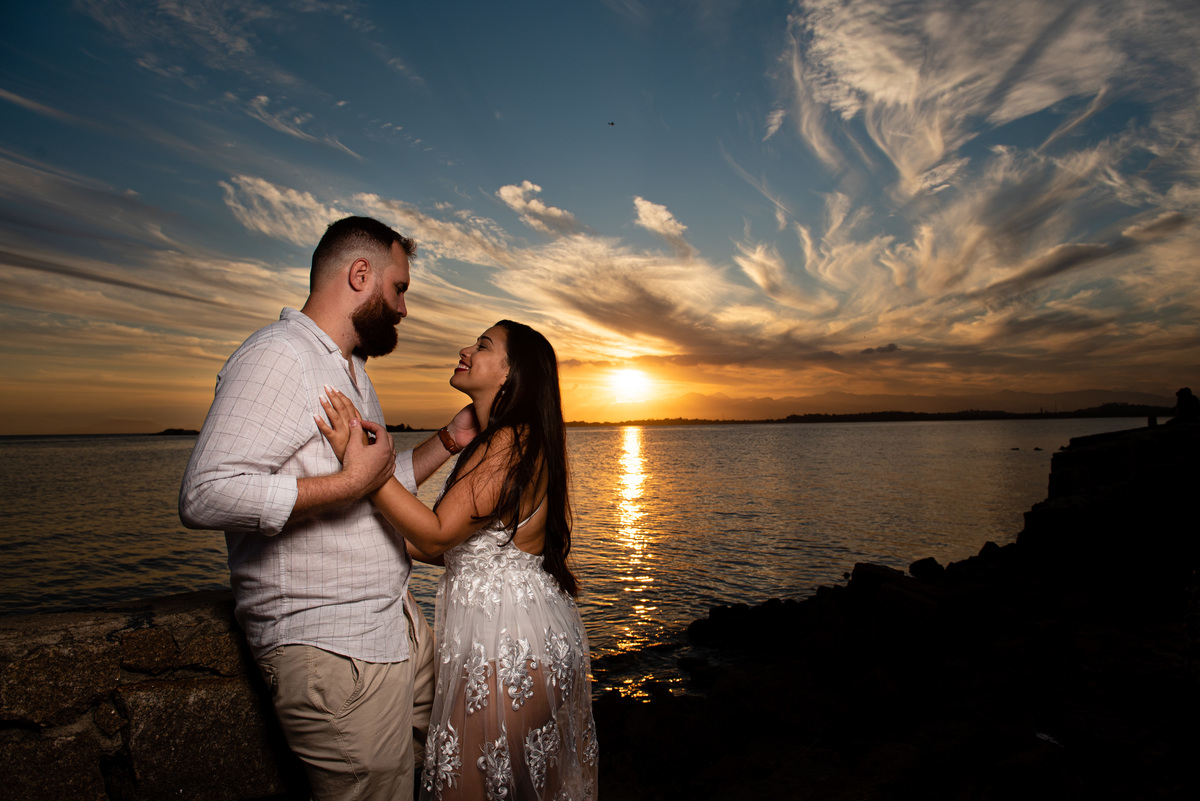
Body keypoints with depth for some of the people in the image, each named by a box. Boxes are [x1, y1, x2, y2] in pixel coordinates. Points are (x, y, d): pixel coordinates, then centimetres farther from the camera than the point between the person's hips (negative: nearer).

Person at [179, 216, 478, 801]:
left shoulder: (350, 369, 17)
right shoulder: (279, 357, -16)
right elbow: (205, 495, -26)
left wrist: (450, 439, 15)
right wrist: (351, 482, -22)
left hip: (396, 624, 9)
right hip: (329, 649, -9)